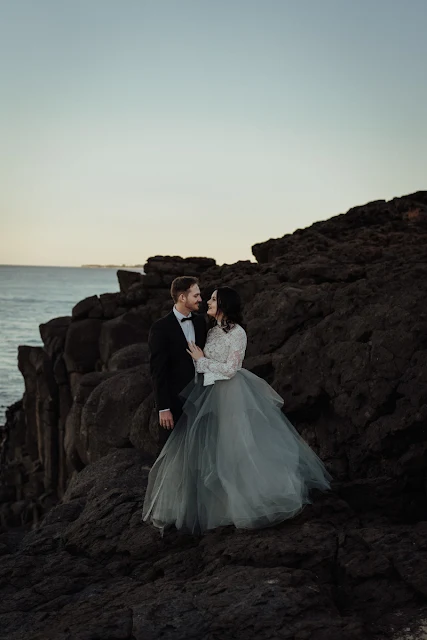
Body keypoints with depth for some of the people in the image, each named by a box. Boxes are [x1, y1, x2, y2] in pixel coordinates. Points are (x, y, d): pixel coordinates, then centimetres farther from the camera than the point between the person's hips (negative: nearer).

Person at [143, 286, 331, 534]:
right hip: (212, 393, 8)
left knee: (237, 445, -2)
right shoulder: (214, 330, 9)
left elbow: (230, 369, -19)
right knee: (210, 446, 11)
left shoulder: (237, 333, -15)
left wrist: (201, 360, -13)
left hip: (231, 394, -8)